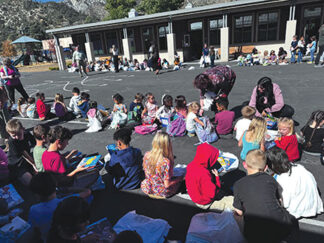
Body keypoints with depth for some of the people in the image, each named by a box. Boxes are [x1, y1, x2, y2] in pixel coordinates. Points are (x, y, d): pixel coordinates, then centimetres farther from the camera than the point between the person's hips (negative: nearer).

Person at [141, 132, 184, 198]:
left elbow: (145, 172, 1)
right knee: (179, 178, 19)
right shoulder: (166, 162, -32)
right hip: (162, 192, -2)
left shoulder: (146, 155, -17)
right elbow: (167, 185, -24)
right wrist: (180, 178, -9)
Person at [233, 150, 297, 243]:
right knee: (292, 220, 30)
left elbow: (239, 212, 5)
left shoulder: (238, 185, -1)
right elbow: (278, 202, 15)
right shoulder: (270, 179, 4)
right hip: (280, 230, 2)